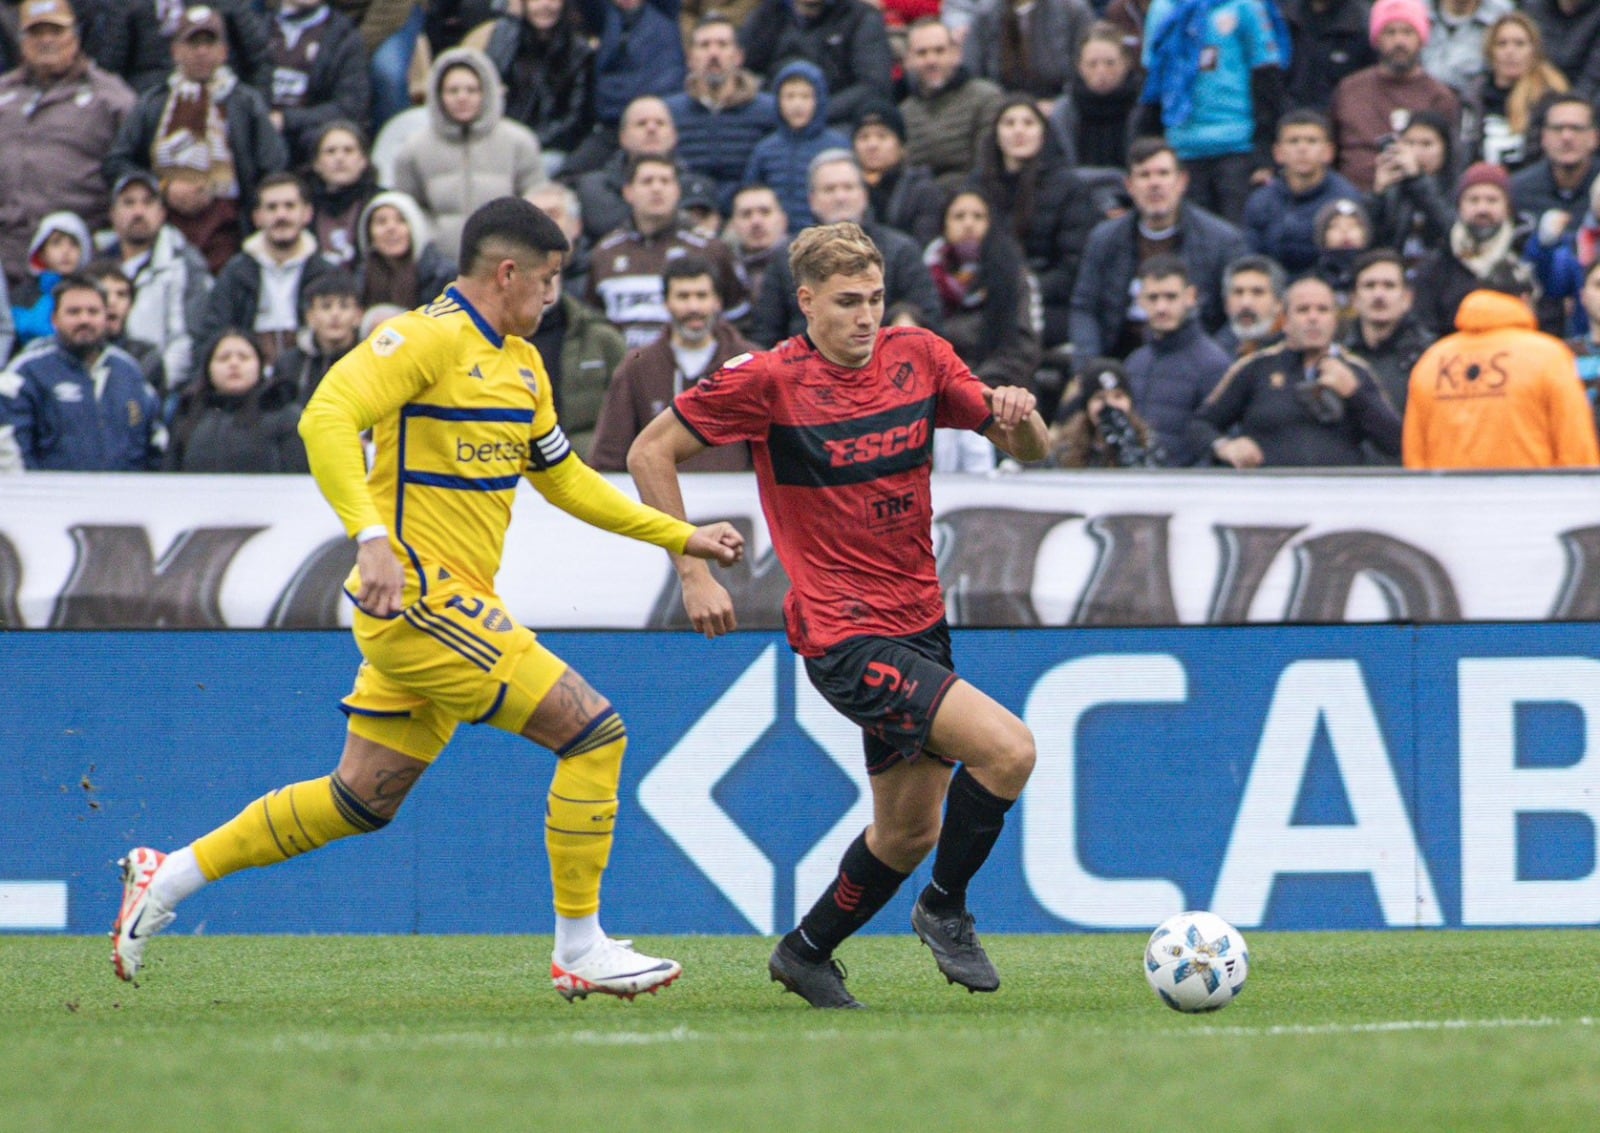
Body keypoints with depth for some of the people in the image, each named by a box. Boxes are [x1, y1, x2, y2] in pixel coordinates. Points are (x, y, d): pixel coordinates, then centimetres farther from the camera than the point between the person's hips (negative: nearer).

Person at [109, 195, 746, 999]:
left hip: (445, 609, 10)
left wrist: (681, 537, 26)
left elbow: (564, 478, 28)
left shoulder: (520, 362, 18)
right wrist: (371, 535, -36)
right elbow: (327, 418, -24)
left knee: (361, 800, 12)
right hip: (420, 597, -10)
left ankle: (170, 876, 21)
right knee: (593, 730, -10)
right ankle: (580, 949, -3)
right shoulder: (426, 339, -12)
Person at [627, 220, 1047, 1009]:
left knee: (909, 831, 14)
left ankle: (807, 952, 35)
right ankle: (945, 910, 0)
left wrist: (1020, 417, -15)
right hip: (843, 635, -7)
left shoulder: (918, 357, 3)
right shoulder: (771, 381, -12)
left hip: (918, 624, 7)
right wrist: (693, 571, -9)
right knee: (1007, 749, -21)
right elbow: (650, 453, -5)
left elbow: (1027, 450, 8)